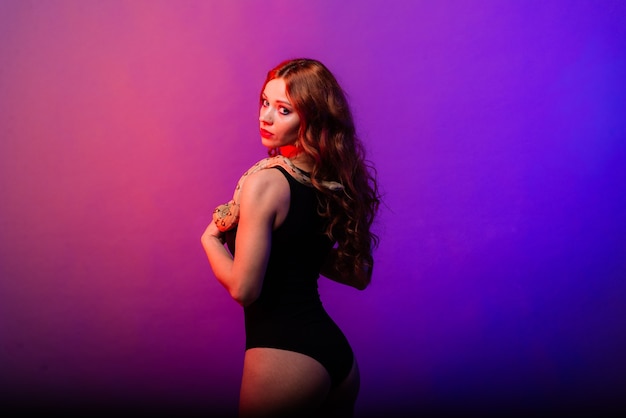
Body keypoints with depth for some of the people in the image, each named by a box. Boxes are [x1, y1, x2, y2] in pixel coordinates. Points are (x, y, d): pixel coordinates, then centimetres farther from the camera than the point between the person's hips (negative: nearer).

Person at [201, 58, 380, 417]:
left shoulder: (264, 182, -16)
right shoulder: (334, 181, 4)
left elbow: (243, 288, -17)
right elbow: (358, 274, 13)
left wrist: (210, 239, 0)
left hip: (284, 354, -7)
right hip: (336, 351, 7)